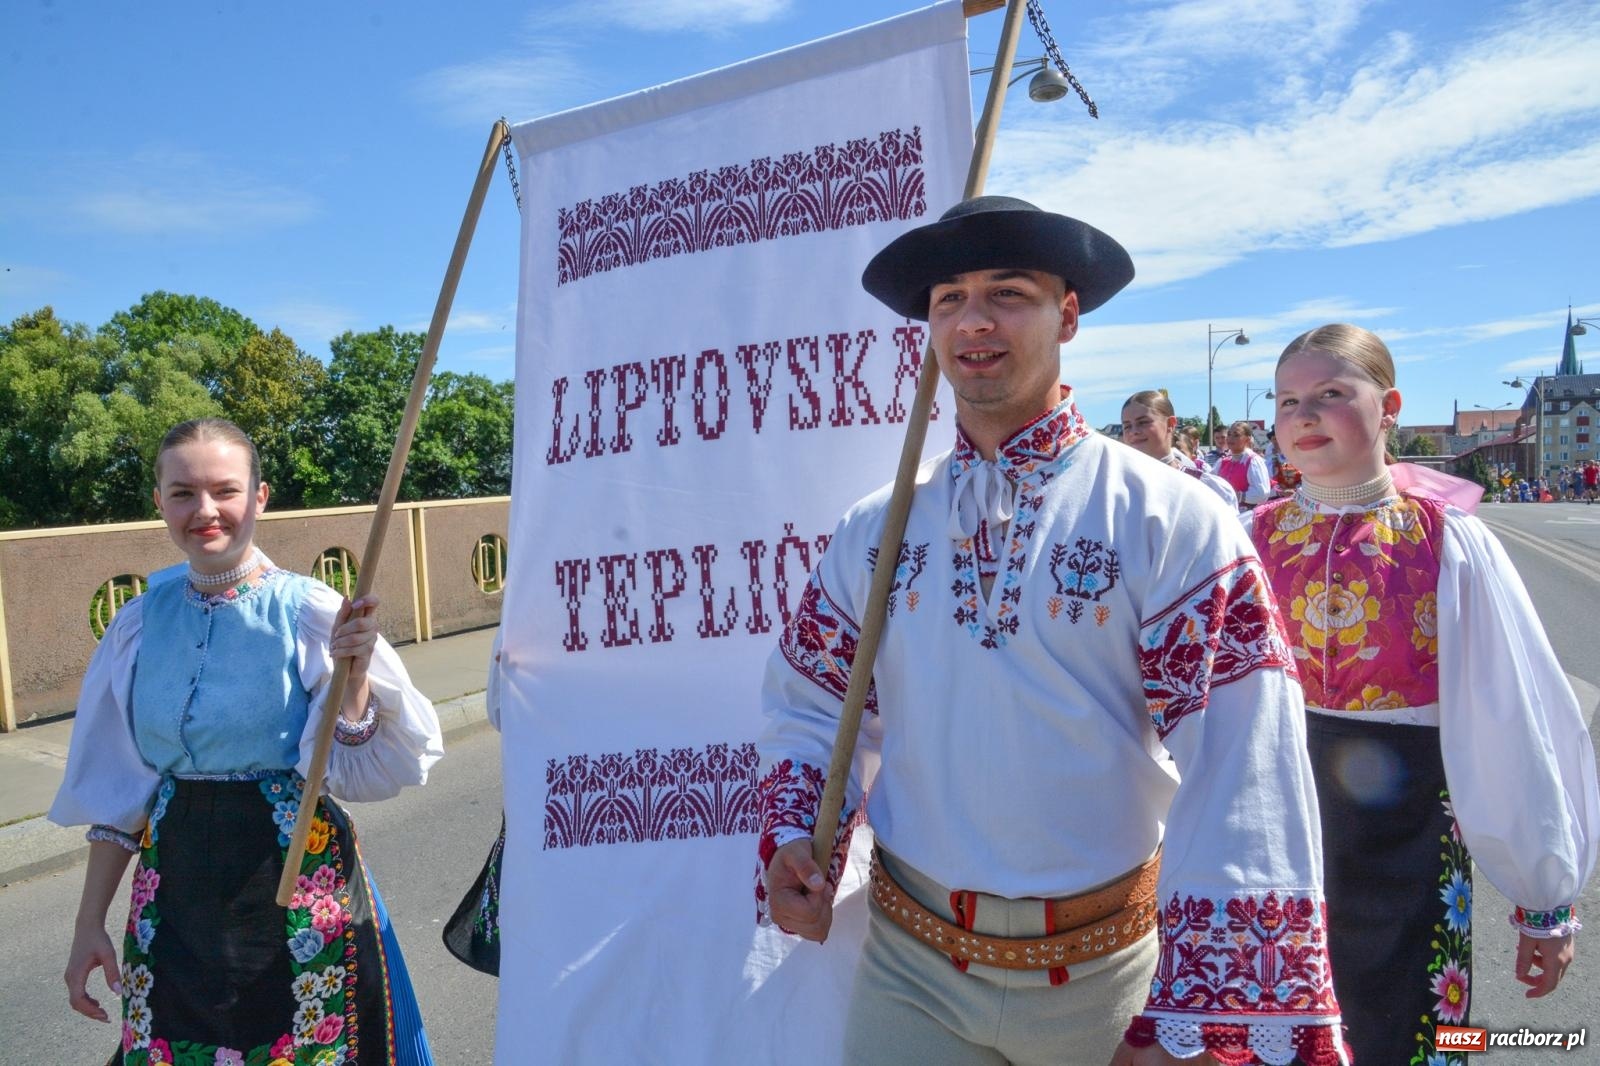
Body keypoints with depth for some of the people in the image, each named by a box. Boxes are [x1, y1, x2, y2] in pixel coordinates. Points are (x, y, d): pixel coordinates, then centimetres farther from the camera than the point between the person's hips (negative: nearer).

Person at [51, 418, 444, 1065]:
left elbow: (357, 774, -14)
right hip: (175, 885, 4)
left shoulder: (311, 613, -12)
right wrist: (89, 923, 9)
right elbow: (116, 791, 8)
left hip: (295, 876, -3)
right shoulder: (141, 624, 1)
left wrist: (354, 672, -29)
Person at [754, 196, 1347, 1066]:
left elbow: (1241, 776, -16)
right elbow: (811, 707, 10)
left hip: (1108, 971, -2)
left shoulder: (1170, 521, -13)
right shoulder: (875, 528, -1)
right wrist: (792, 844, -5)